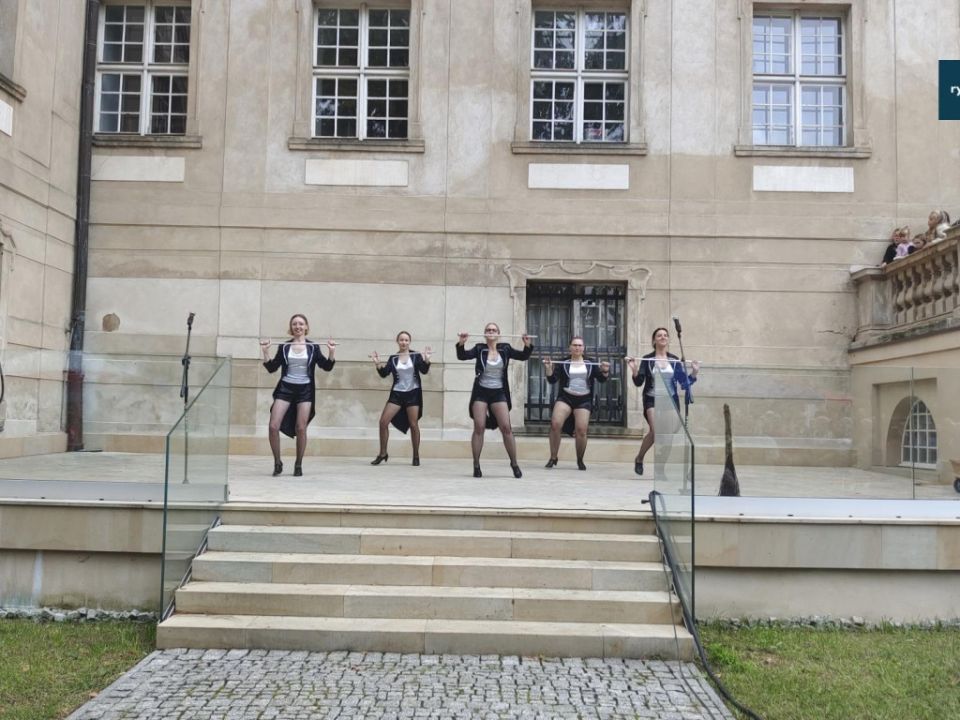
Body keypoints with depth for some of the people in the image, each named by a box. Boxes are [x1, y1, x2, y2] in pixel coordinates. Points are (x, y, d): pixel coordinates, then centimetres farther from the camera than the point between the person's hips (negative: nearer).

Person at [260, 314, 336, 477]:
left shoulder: (313, 347, 2)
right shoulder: (284, 346, 4)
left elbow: (327, 367, 0)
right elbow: (272, 368, 3)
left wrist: (331, 353, -16)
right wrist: (265, 352, -11)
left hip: (305, 390, -1)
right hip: (285, 388, 1)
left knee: (301, 428, -1)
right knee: (273, 426, -9)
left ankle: (298, 465, 14)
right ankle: (277, 463, 7)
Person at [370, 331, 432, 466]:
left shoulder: (416, 356, 1)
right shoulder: (393, 358, 5)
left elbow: (424, 371, -10)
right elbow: (384, 374, -3)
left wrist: (426, 360, -27)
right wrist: (378, 364, -20)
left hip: (413, 393, -2)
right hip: (397, 393, 2)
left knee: (413, 425, -1)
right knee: (383, 422, -6)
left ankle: (416, 456, 12)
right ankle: (383, 454, 8)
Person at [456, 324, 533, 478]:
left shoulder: (505, 349, 5)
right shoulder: (479, 349, 2)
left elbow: (523, 356, 0)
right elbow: (462, 356, -9)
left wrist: (528, 345, -20)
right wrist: (461, 344, -28)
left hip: (499, 393, 1)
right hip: (480, 392, -1)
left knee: (506, 428, -4)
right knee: (478, 428, -4)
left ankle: (514, 464, 6)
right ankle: (476, 465, 2)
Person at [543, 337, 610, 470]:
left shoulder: (591, 363, 9)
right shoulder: (563, 363, 5)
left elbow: (601, 379, 5)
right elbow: (552, 380, -1)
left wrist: (605, 371, -16)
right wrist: (549, 369, -19)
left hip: (584, 400, 0)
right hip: (565, 398, 0)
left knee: (581, 431, -10)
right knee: (555, 424, -19)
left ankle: (580, 460, 12)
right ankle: (553, 458, -5)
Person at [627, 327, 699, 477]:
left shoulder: (675, 360, 5)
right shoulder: (647, 359, -2)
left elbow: (683, 382, 5)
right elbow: (639, 383, -5)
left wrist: (694, 373, -9)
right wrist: (634, 370, -21)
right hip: (652, 399, -3)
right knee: (656, 430, -23)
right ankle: (639, 459, -1)